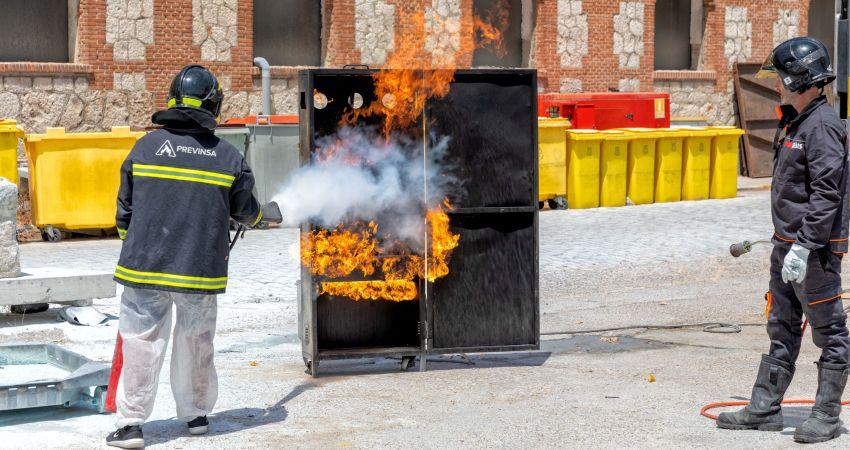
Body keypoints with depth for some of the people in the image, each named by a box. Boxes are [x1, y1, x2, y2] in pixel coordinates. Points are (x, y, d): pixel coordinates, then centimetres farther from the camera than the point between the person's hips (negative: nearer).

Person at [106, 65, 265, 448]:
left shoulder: (146, 146, -1)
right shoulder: (228, 157, 0)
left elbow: (125, 207, 6)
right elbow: (245, 211, 11)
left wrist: (129, 244, 22)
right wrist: (262, 214, 35)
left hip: (146, 265, -1)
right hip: (201, 270, 1)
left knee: (141, 343, 4)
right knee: (196, 344, 16)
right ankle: (196, 414, 27)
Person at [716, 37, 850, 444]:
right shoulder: (795, 121, 14)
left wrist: (804, 246, -26)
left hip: (815, 248, -10)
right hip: (787, 244, 10)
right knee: (781, 329, 14)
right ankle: (764, 409, 21)